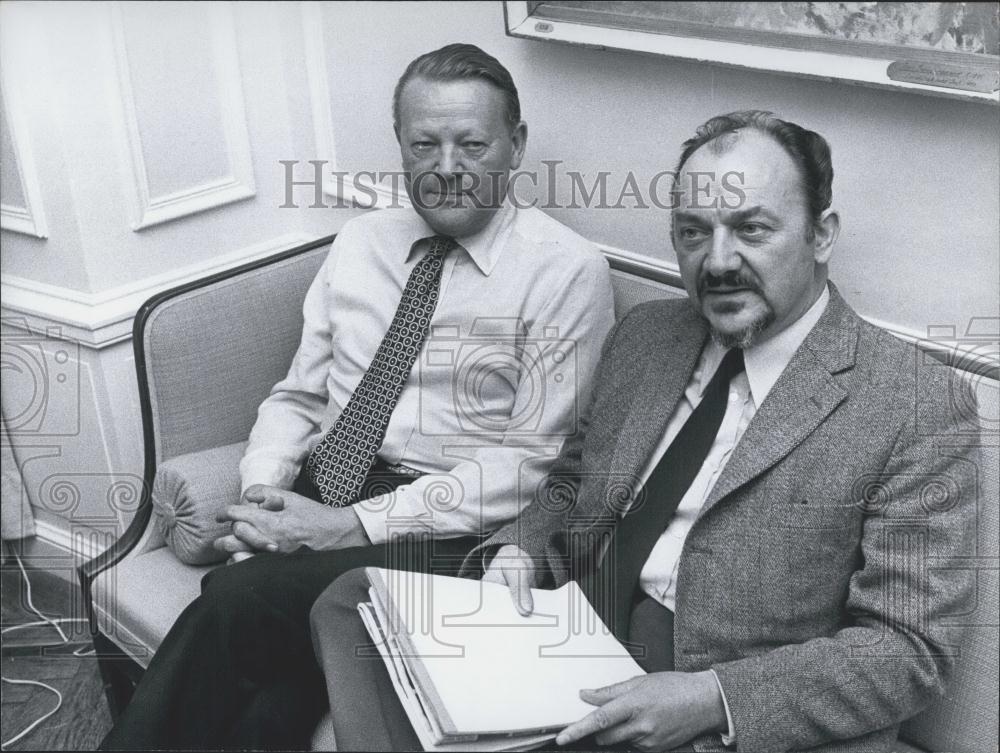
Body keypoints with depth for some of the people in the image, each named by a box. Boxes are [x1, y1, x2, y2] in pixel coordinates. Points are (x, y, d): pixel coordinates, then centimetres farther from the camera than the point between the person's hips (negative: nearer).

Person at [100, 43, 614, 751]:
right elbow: (297, 396, 15)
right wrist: (262, 494, -7)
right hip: (314, 498, 4)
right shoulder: (361, 241, 13)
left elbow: (533, 459, -10)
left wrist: (357, 524, -17)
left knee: (235, 602, -26)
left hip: (444, 533, -4)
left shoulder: (567, 269, -5)